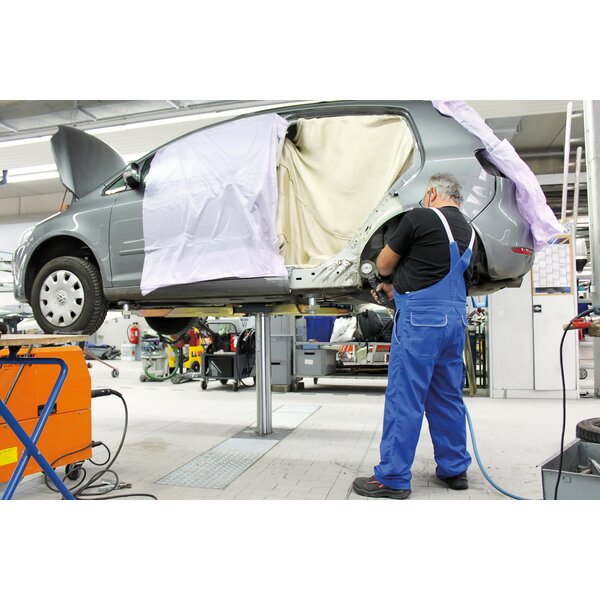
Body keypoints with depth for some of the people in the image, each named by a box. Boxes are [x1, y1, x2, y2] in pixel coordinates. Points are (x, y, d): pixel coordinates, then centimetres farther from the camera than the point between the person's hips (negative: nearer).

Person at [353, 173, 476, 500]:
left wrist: (388, 280, 25)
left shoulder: (420, 218, -4)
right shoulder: (468, 232, 17)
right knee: (448, 396, 15)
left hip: (420, 318, -8)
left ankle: (392, 478, 3)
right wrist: (400, 289, 25)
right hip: (455, 318, 8)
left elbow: (384, 263, 3)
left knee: (404, 397, -4)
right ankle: (455, 470, 24)